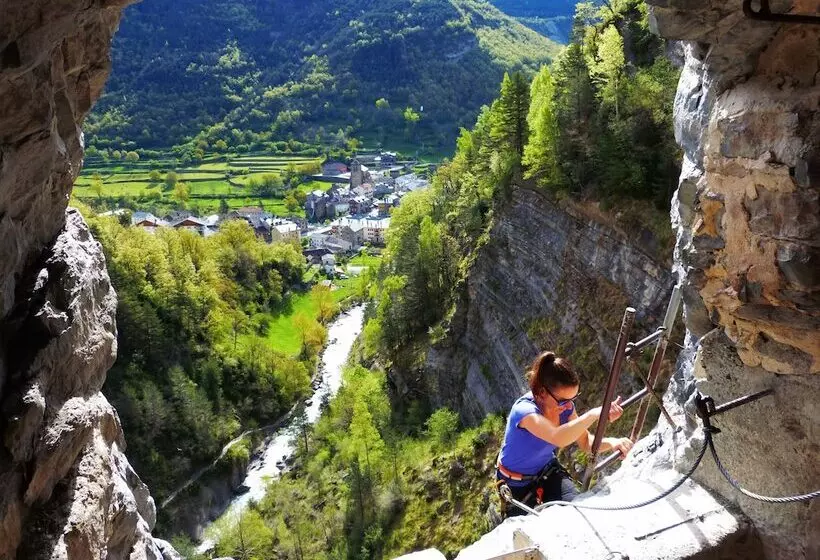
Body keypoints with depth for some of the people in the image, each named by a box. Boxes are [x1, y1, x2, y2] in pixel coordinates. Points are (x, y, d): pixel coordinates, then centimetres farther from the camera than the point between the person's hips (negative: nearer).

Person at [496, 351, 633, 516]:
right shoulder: (524, 410, -37)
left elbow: (586, 441, -10)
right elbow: (558, 438, -54)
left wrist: (612, 442, -30)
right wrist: (595, 413, -52)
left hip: (548, 471, 5)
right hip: (517, 483, -5)